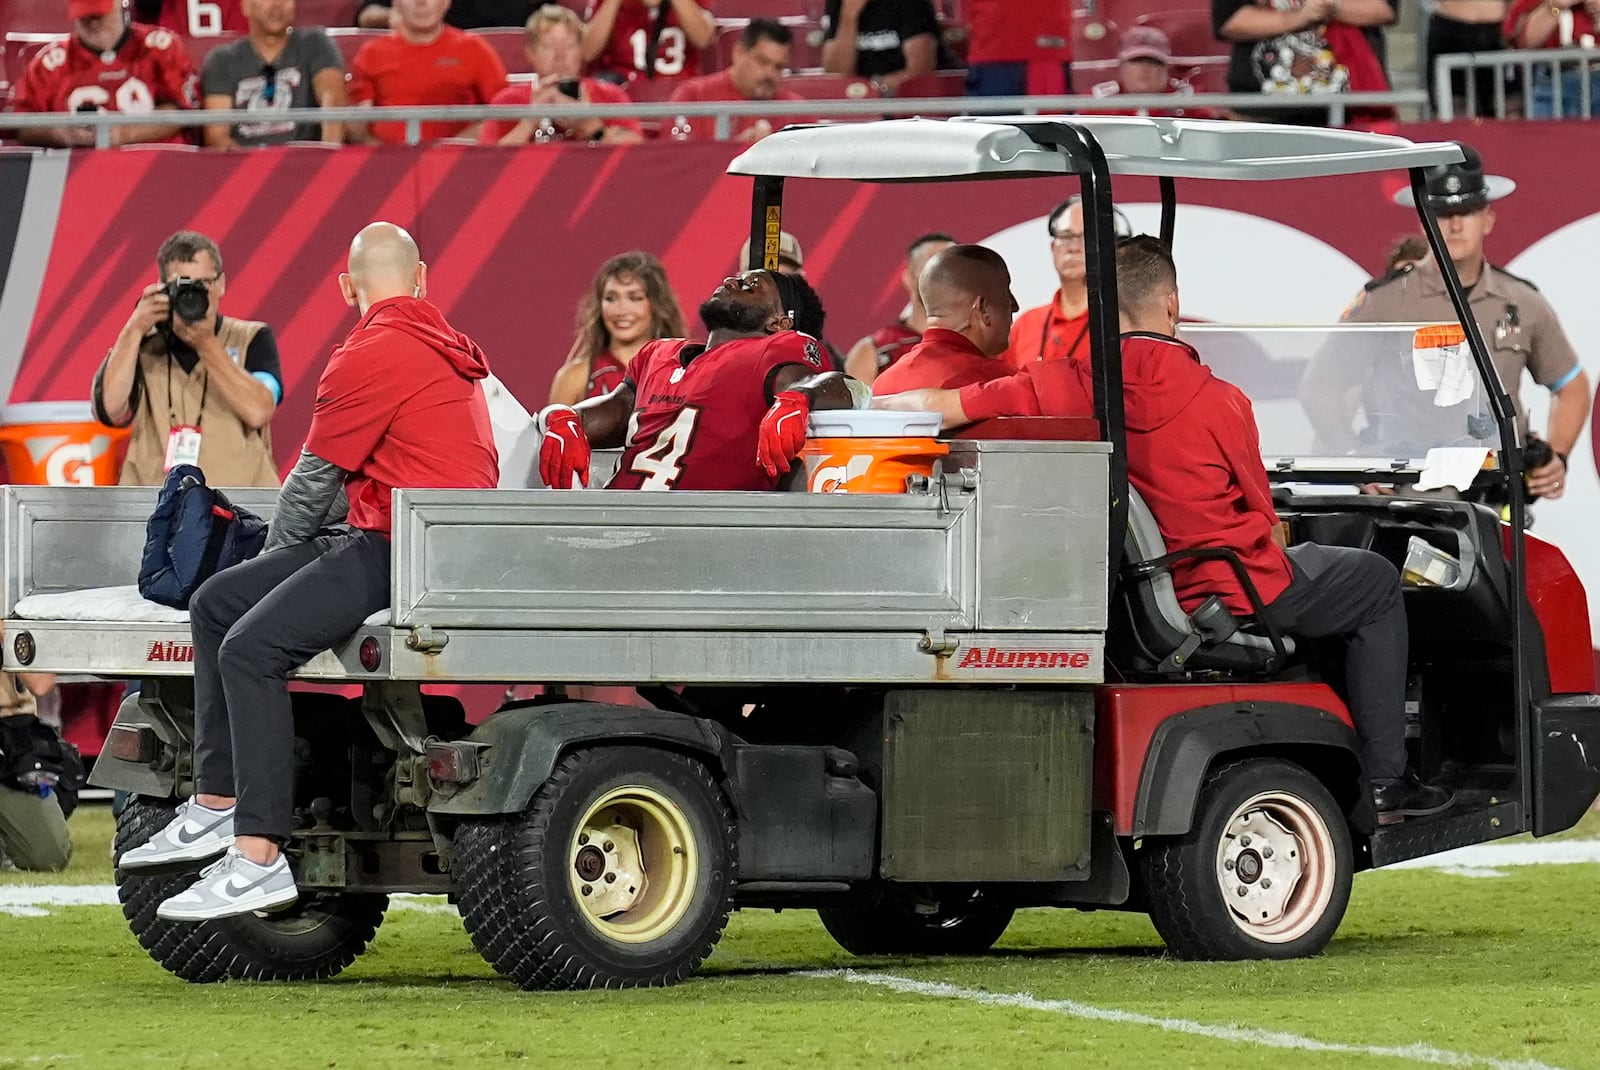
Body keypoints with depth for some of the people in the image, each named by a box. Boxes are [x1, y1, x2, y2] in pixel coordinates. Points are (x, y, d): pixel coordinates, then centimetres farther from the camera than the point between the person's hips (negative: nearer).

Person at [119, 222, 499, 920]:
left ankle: (260, 857, -27)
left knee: (252, 647, -21)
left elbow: (313, 483, -5)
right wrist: (284, 566, 26)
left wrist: (281, 553, 15)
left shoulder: (371, 355, -11)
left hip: (411, 553, -10)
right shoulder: (445, 349, 20)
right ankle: (215, 809, 6)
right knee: (217, 602, 11)